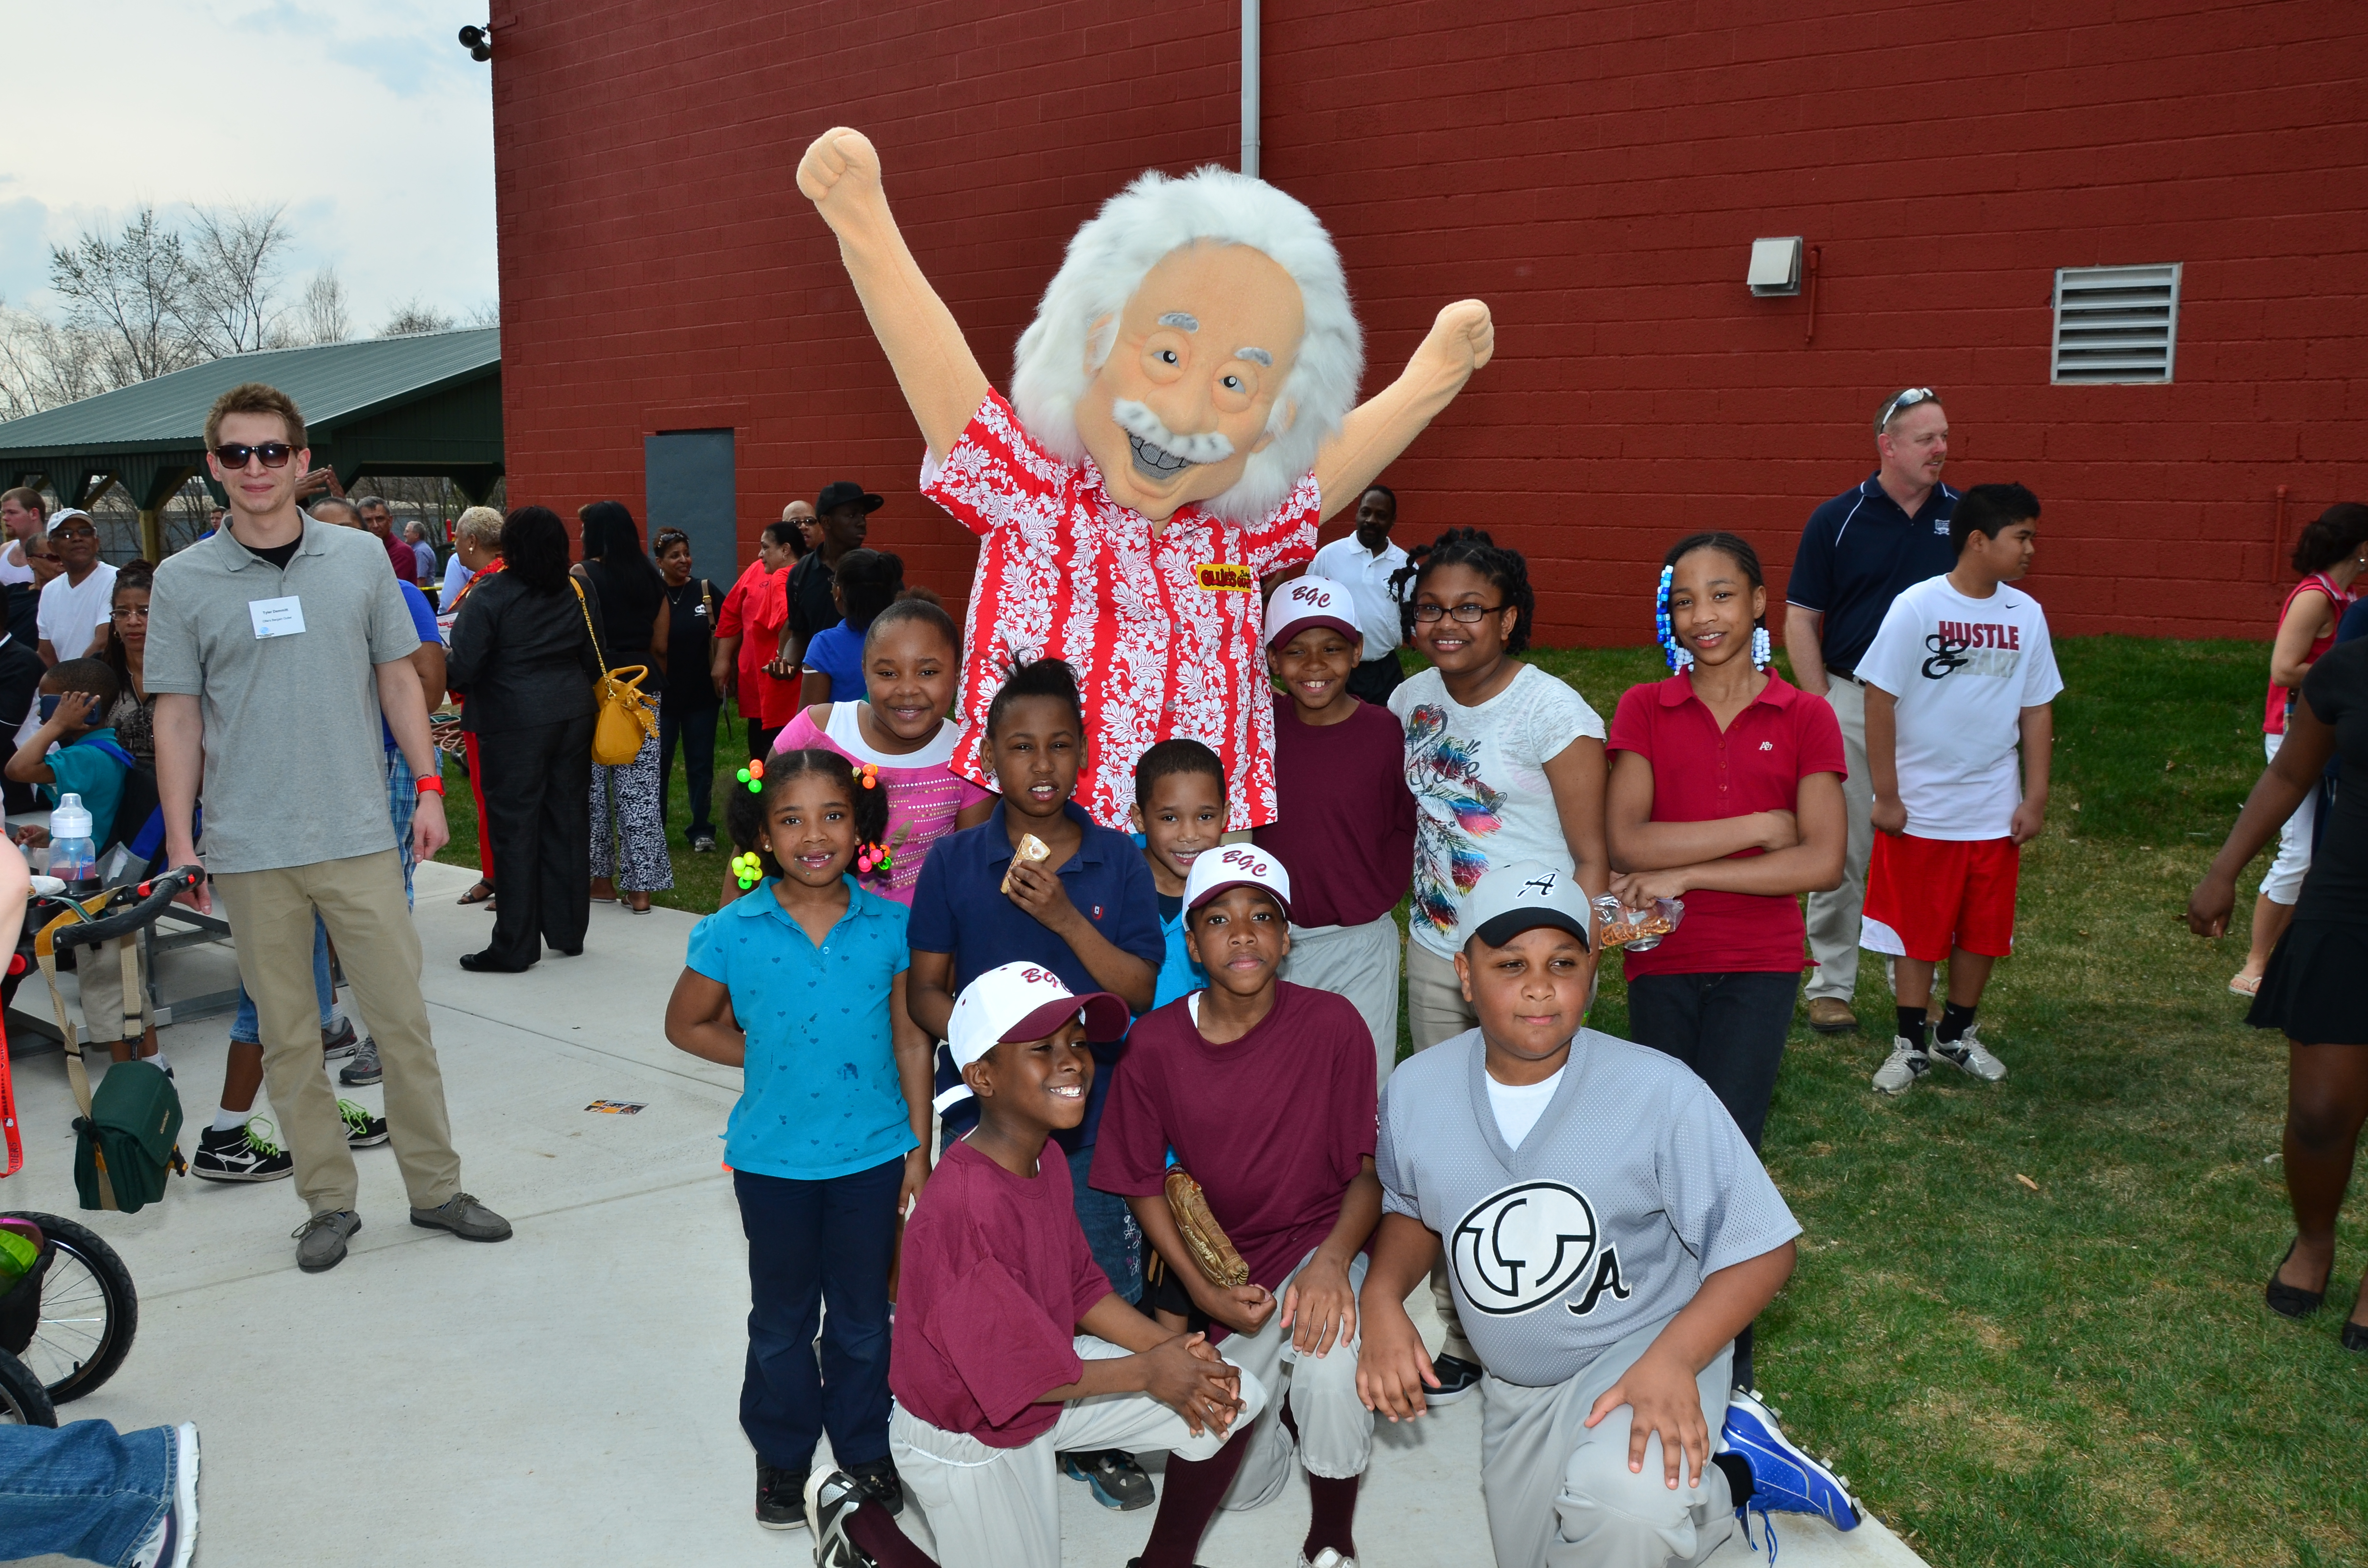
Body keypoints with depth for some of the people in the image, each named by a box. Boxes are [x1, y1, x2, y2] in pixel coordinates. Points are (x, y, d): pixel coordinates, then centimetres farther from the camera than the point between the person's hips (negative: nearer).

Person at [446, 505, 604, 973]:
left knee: (515, 828, 0)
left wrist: (445, 681, 8)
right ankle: (569, 931, 20)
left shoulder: (488, 595, -12)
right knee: (568, 820, 12)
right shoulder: (579, 592, 5)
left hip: (514, 720, -5)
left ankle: (515, 946, 5)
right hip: (574, 714, 5)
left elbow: (464, 665, -13)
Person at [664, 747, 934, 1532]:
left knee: (864, 1317, 16)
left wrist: (919, 1148, 1)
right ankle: (783, 1455, 39)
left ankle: (864, 1449, 37)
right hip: (774, 1160, 0)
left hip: (873, 1155, 0)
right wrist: (770, 1057, -4)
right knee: (783, 1319, 18)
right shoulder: (731, 934, -12)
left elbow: (910, 1039, -1)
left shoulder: (890, 926, -10)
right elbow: (686, 1025, 4)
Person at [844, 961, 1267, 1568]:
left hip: (1046, 1366, 8)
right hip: (966, 1435, -8)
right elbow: (1016, 1373, -28)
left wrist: (1170, 1346, -12)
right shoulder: (962, 1208, -34)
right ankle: (855, 1515, 22)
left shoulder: (1046, 1158, -7)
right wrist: (1146, 1371, -19)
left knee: (1237, 1398, 0)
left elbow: (1080, 1285, 2)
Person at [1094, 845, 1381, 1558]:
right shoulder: (1155, 1044, -10)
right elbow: (1144, 1184, -1)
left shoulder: (1332, 1025, -14)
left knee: (1329, 1360, -34)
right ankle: (1278, 1388, 38)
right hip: (1222, 1271, 3)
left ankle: (1332, 1537, -5)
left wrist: (1333, 1260, -27)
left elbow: (1369, 1169, -10)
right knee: (1240, 1488, 4)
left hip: (1319, 1246, -2)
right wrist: (1206, 1292, -10)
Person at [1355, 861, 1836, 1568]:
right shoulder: (1415, 1091, -9)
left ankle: (1725, 1477, -1)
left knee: (1622, 1505, -36)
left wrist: (1672, 1359, -31)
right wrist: (1381, 1301, -11)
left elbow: (1762, 1249, -16)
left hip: (1645, 1349, -5)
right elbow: (1413, 1212, 10)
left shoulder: (1662, 1093, -20)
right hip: (1515, 1392, 6)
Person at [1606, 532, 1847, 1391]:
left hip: (1758, 966, -1)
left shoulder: (1804, 720, -1)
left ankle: (1728, 1354, 8)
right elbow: (1625, 842, -12)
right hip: (1661, 963, 2)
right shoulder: (1643, 710, 1)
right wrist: (1757, 826, -15)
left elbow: (1823, 862, -11)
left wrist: (1685, 873, -14)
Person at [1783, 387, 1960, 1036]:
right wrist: (1820, 706, -7)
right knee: (1842, 850, 4)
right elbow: (1801, 620, 0)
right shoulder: (1838, 519, -3)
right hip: (1852, 702, -2)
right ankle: (1830, 986, 16)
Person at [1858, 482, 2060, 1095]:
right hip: (1920, 811, -4)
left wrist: (2036, 798, 5)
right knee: (1917, 932, 5)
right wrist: (1886, 796, -10)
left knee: (1984, 931, 11)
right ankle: (1911, 1044, 18)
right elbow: (1880, 702, -10)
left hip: (1995, 812, 4)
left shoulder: (2026, 614, 1)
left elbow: (2037, 710, 8)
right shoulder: (1917, 607, -11)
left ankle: (1958, 1034, 29)